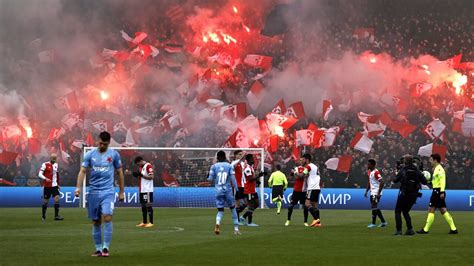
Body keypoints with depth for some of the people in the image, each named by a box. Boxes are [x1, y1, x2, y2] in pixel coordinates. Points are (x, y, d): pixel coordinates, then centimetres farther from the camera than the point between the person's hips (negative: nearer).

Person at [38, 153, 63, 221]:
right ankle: (43, 216, 17)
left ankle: (56, 216, -8)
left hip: (54, 185, 5)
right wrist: (45, 179, -28)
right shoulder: (45, 165, -7)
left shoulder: (56, 165, 12)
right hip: (47, 186, -5)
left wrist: (58, 184, 21)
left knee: (57, 199, -9)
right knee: (45, 201, 3)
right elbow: (40, 174, -13)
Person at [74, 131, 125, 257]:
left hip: (108, 192, -2)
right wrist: (78, 187, -15)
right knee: (96, 222, 5)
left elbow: (119, 172, 10)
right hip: (93, 192, 2)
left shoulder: (114, 154, 3)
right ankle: (98, 249, 15)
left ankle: (106, 247, -11)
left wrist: (122, 191, 10)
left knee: (107, 217, -18)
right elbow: (82, 171, -1)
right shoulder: (90, 155, 3)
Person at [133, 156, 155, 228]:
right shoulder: (141, 167, 18)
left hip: (147, 190, -9)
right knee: (143, 206, 10)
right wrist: (137, 175, 5)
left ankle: (151, 222, -4)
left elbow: (151, 177, -18)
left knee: (148, 205, -7)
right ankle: (144, 222, 16)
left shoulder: (148, 166, -10)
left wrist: (141, 175, -19)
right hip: (142, 190, 9)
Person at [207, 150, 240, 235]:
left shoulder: (214, 166, 2)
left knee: (220, 210, 7)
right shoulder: (229, 166, 1)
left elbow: (210, 179, 2)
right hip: (227, 190, -1)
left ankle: (217, 223, -25)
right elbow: (233, 179, -4)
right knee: (233, 208, 15)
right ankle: (236, 229, 14)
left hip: (218, 191, 1)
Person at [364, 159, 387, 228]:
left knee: (374, 207, -8)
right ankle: (383, 222, 20)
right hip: (372, 193, 10)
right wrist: (366, 191, 17)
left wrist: (379, 193, -23)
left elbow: (381, 182, -21)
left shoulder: (376, 172, -17)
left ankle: (373, 223, -3)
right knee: (375, 207, 12)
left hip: (376, 193, -10)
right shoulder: (369, 172, 12)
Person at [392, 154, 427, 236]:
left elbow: (395, 180, -4)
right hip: (414, 195, 4)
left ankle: (398, 230, -1)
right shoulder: (417, 170, 2)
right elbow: (425, 182, -1)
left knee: (398, 211, 9)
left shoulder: (403, 170, -7)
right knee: (406, 211, 20)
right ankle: (410, 229, 7)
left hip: (404, 194, -4)